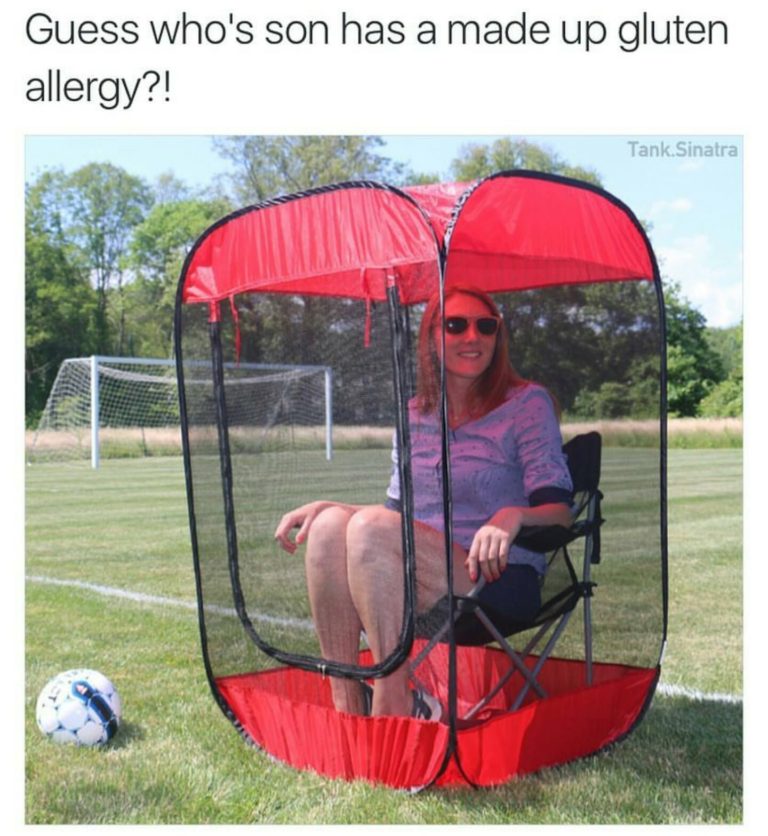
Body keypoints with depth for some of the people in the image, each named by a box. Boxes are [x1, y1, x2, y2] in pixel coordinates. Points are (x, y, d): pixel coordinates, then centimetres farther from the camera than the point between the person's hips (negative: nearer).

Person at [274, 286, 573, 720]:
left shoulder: (528, 403, 1)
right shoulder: (414, 414, 15)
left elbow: (559, 510, -6)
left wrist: (513, 516, -29)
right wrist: (326, 504, 3)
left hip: (500, 580, -5)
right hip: (415, 583, 5)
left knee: (372, 527, -30)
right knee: (329, 525, -24)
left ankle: (394, 703, -25)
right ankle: (346, 703, -24)